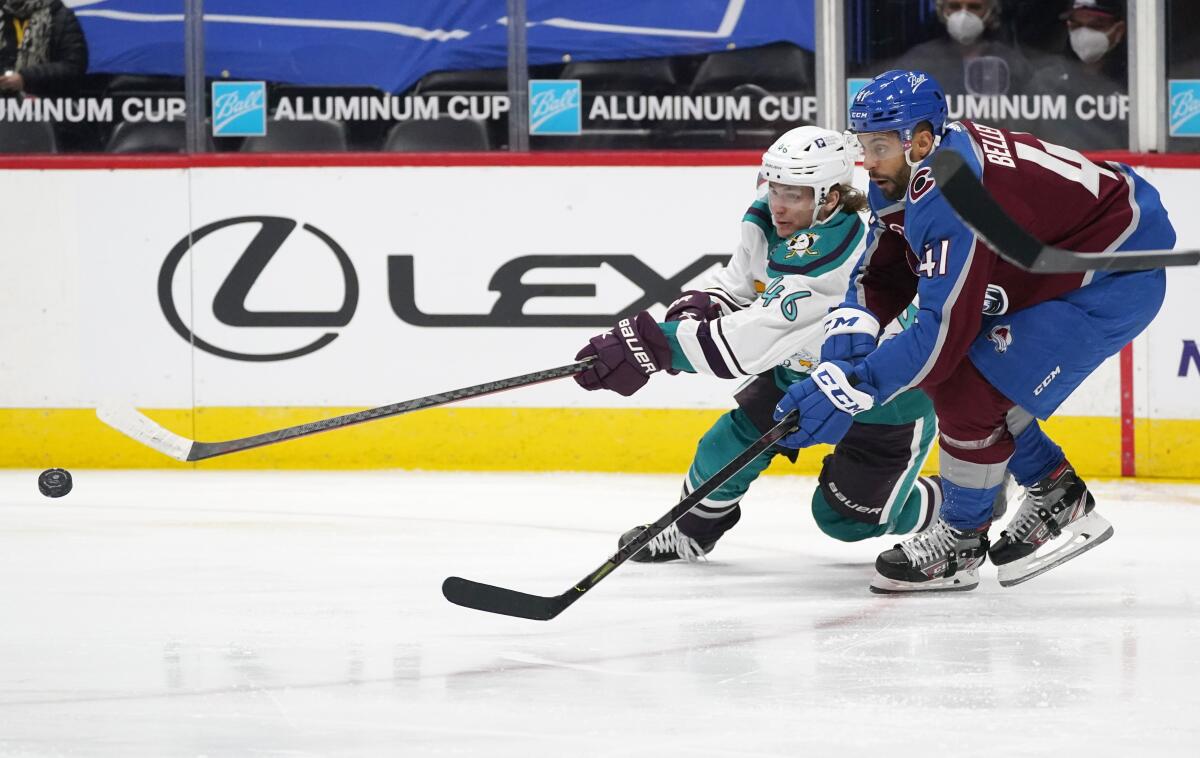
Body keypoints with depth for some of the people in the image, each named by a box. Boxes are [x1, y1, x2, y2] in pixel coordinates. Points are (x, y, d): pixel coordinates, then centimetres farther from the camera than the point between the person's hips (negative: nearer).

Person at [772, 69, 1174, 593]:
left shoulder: (948, 192, -33)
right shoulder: (904, 173, -3)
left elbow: (945, 329, -36)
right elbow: (882, 274, 5)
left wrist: (855, 387, -37)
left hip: (1119, 273, -10)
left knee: (970, 390, -16)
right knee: (943, 373, 7)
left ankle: (960, 542, 3)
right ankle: (1058, 500, 21)